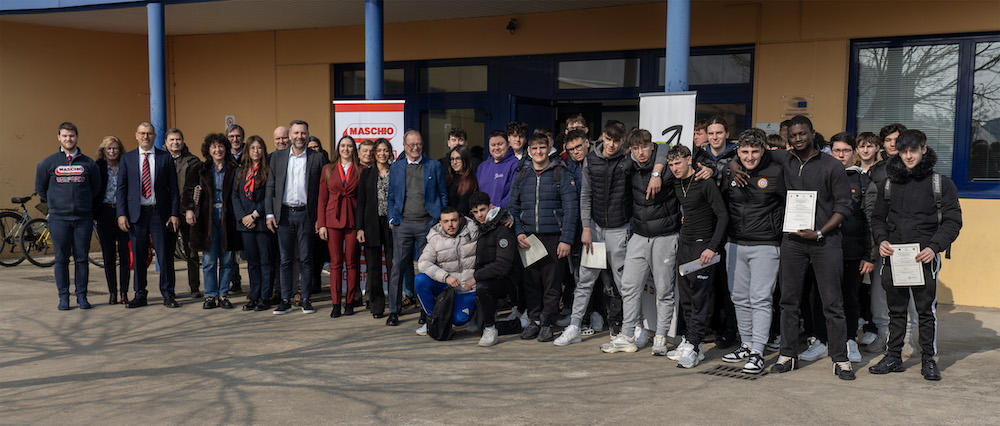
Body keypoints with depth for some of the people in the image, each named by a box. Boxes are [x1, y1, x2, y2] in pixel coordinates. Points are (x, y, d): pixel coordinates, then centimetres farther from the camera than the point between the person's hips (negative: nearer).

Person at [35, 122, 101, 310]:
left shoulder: (89, 164, 6)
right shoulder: (47, 163, 5)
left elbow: (96, 190, 16)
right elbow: (40, 188, 17)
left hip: (83, 219, 0)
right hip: (58, 219, 0)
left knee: (82, 259, 2)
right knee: (61, 259, 2)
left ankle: (82, 296, 9)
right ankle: (63, 297, 9)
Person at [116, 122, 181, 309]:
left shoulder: (166, 158, 5)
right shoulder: (127, 158, 8)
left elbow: (173, 188, 4)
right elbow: (121, 188, 7)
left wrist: (174, 214, -4)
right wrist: (121, 214, -3)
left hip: (160, 213, -1)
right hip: (136, 214, 1)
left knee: (165, 255, -1)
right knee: (138, 256, 6)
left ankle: (168, 295, 9)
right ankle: (140, 296, 16)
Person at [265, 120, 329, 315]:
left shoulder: (317, 158, 2)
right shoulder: (278, 157, 8)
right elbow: (270, 188, 9)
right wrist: (269, 214, 1)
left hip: (306, 214, -2)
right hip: (284, 214, 2)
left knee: (306, 259, 3)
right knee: (285, 260, 6)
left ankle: (305, 299, 12)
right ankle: (285, 300, 12)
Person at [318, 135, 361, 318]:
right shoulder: (328, 169, 9)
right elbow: (322, 198, 9)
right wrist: (321, 224, 2)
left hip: (353, 219, -1)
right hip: (333, 219, 1)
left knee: (352, 261, 2)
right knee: (335, 262, 1)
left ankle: (349, 302, 10)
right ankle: (336, 303, 6)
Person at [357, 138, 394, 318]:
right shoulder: (367, 173, 8)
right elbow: (361, 202, 6)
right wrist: (360, 228, -2)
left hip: (391, 223, -1)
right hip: (372, 224, 1)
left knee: (393, 264, -3)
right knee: (373, 266, 2)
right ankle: (376, 306, 9)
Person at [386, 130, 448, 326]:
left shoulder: (434, 166, 7)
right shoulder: (395, 168, 12)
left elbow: (443, 195, 9)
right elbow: (390, 197, 16)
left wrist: (439, 221, 1)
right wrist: (392, 219, 4)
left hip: (427, 223, -1)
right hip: (403, 224, 1)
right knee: (397, 266, -3)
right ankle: (394, 310, 4)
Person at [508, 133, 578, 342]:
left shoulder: (561, 175, 1)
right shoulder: (522, 176, 13)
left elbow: (570, 208, -3)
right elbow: (513, 206, 16)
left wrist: (566, 239, -11)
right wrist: (518, 232, 0)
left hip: (553, 237, -3)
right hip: (528, 238, 3)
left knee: (552, 282, 1)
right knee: (530, 281, 6)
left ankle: (547, 323, 12)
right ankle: (534, 320, 18)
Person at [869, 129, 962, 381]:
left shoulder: (941, 183, 2)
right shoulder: (889, 184, 12)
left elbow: (953, 220, -1)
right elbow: (878, 218, 18)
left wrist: (934, 247, -13)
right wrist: (881, 240, -1)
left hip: (925, 257, -3)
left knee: (926, 309, 3)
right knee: (895, 309, 10)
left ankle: (928, 359, 15)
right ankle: (894, 357, 19)